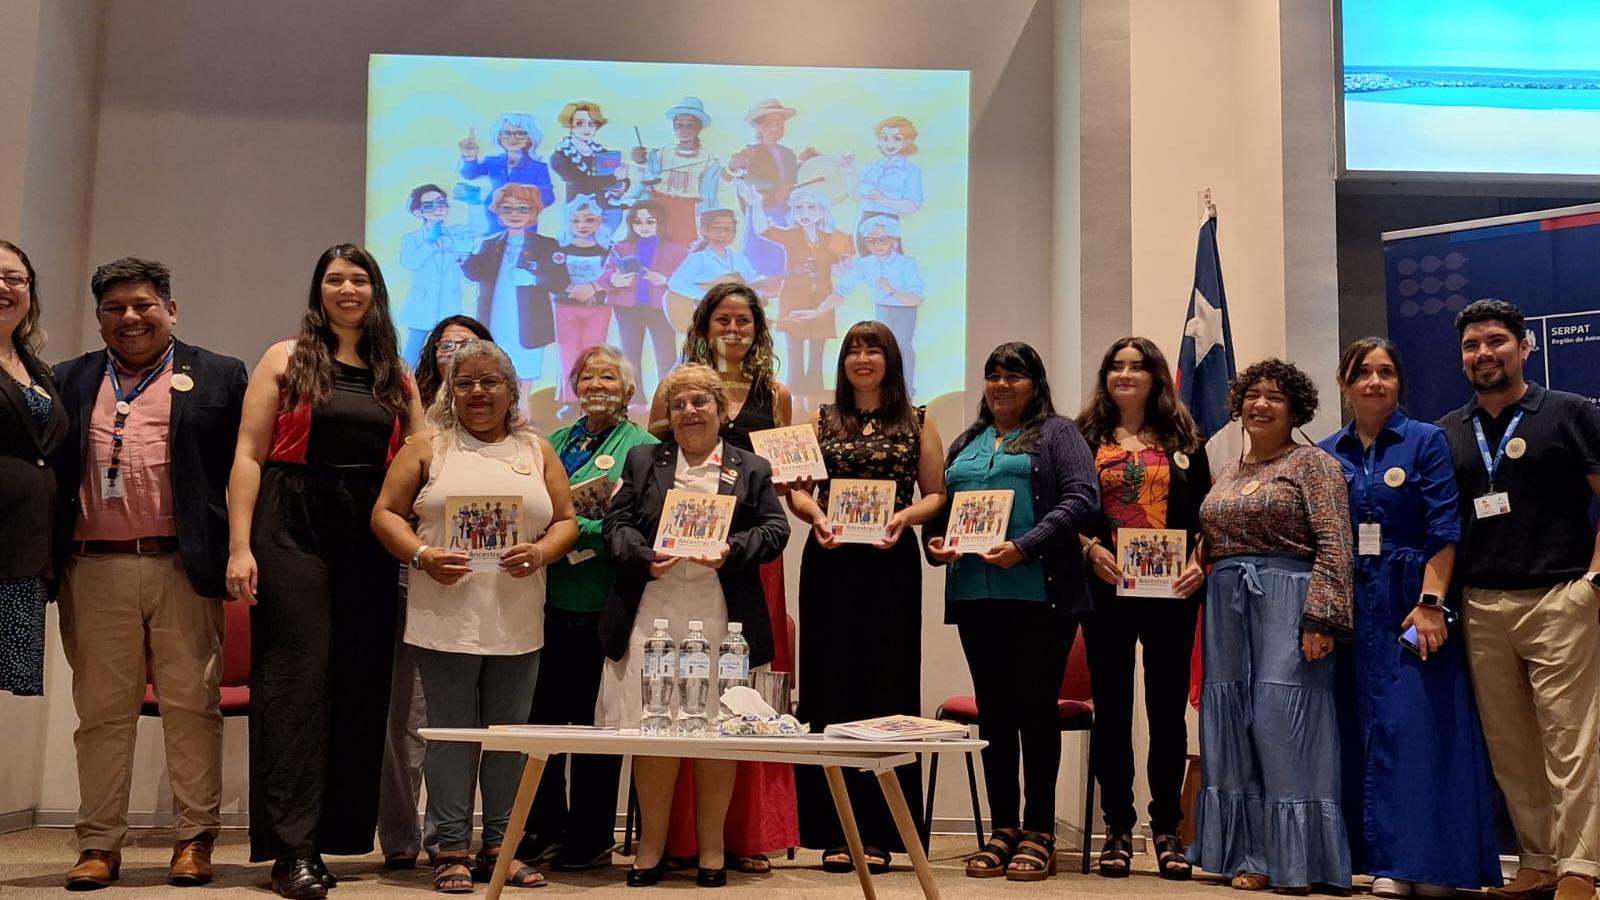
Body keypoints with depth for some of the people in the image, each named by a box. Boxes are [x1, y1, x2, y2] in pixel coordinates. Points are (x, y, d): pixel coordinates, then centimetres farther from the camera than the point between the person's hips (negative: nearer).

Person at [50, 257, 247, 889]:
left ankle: (195, 838, 11)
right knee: (101, 709, 7)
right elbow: (52, 471, 13)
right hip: (94, 570, 3)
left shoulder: (218, 377, 7)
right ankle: (99, 843, 15)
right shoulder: (69, 382, 16)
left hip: (182, 567, -2)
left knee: (191, 705, 2)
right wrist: (54, 558, 3)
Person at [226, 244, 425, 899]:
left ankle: (342, 830, 15)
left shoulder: (396, 374, 14)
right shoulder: (286, 359, 5)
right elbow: (249, 456, -1)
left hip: (370, 538, 4)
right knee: (297, 678, -7)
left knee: (362, 681, 4)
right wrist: (240, 547, -9)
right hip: (295, 530, -4)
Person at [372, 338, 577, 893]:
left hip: (517, 623, 2)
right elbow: (386, 514, 2)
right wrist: (422, 555, -14)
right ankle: (452, 850, 10)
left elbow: (566, 521, 10)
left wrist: (540, 552, -10)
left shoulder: (537, 452, 12)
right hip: (446, 619, -2)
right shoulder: (427, 448, 6)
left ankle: (499, 845, 18)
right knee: (451, 734, 2)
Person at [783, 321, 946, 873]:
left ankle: (878, 831, 7)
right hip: (830, 563, 1)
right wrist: (816, 514, -12)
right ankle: (834, 832, 6)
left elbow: (937, 494, 5)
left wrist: (905, 517, -13)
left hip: (892, 564, -1)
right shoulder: (821, 420, 12)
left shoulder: (918, 423, 9)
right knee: (831, 687, 0)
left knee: (887, 687, 0)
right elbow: (797, 488, 8)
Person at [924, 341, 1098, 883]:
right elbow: (941, 505, 22)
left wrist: (1024, 547, -18)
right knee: (993, 711, 8)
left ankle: (1038, 834, 5)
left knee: (1035, 707, -2)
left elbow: (1082, 496, -9)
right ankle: (1003, 830, 15)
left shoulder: (1056, 434, 4)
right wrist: (934, 542, -1)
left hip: (1039, 594, -5)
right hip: (975, 595, 5)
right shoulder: (964, 445, 22)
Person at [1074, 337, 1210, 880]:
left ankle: (1167, 829, 12)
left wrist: (1199, 562, -7)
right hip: (1106, 586, 0)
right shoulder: (1085, 436, 8)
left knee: (1168, 707, 4)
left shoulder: (1182, 437, 11)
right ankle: (1118, 829, 12)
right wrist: (1089, 548, -13)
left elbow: (1204, 513, 8)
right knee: (1111, 706, 4)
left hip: (1171, 588, 1)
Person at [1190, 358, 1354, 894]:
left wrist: (1319, 619, -19)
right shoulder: (1227, 475, 19)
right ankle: (1249, 855, 13)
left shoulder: (1314, 464, -1)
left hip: (1286, 603, -7)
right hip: (1227, 607, 7)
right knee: (1232, 728, 5)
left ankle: (1296, 859, 1)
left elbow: (1334, 547, -11)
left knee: (1284, 724, -8)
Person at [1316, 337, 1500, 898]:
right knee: (1366, 729, 4)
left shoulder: (1426, 442, 1)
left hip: (1412, 603, -3)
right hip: (1349, 606, 4)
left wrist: (1431, 602, -15)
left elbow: (1444, 530, -6)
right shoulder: (1326, 455, 10)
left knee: (1417, 724, -6)